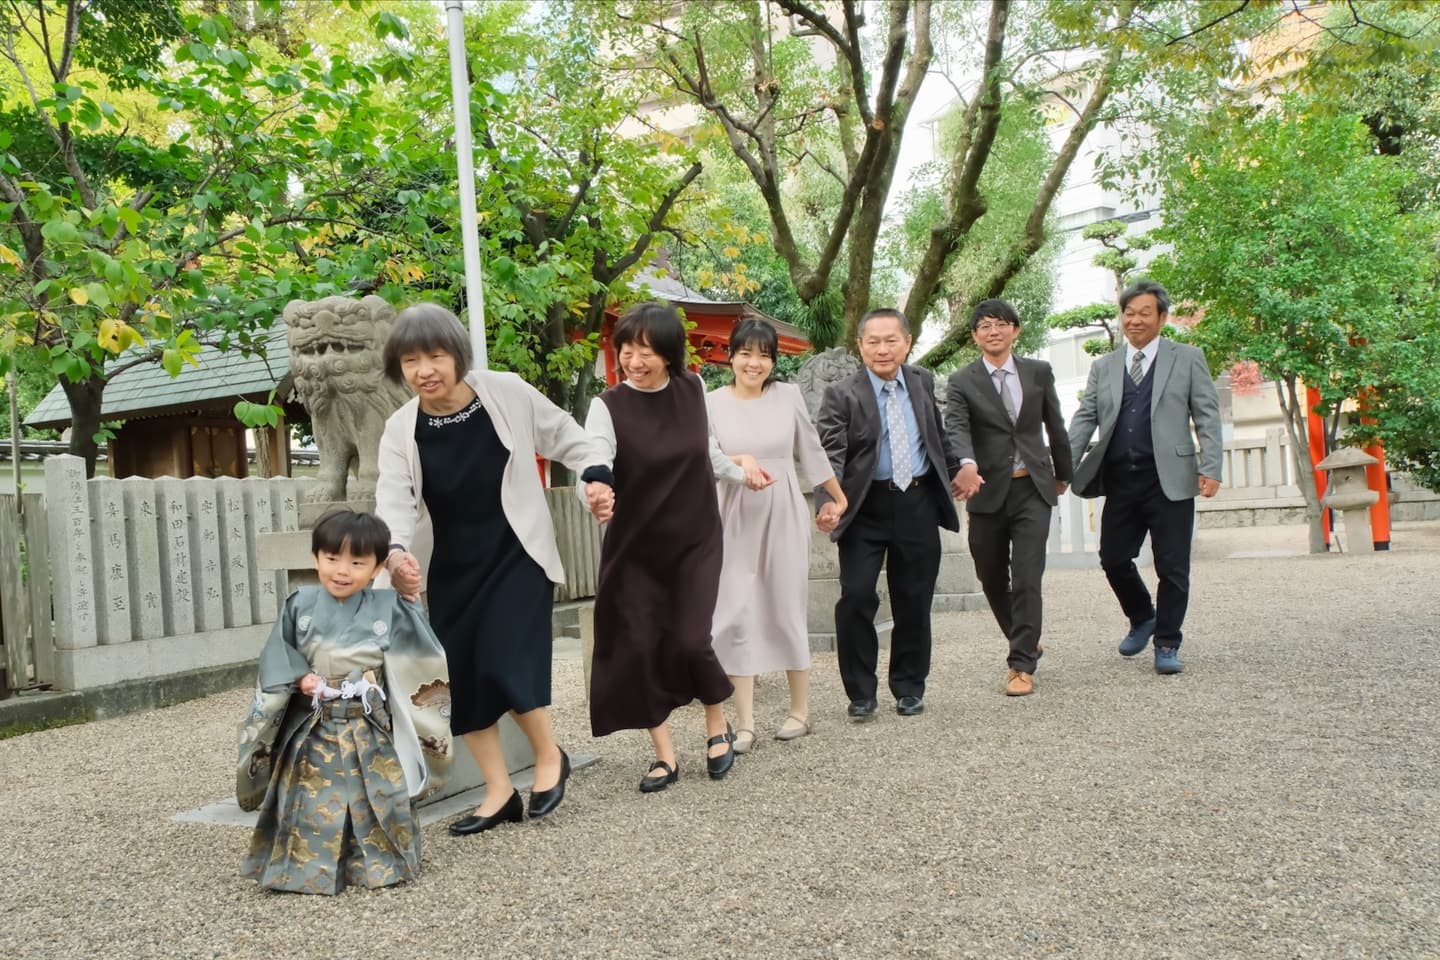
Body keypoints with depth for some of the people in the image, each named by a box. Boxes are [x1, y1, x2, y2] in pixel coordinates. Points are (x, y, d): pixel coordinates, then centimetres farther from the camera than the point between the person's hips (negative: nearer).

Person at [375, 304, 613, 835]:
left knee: (505, 662, -15)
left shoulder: (507, 393, -11)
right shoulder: (401, 429, -7)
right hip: (451, 569, 4)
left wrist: (596, 476, -11)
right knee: (460, 675, 4)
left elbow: (564, 435, 3)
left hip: (517, 555, -4)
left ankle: (550, 756, 13)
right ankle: (500, 792, 18)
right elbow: (393, 498, -17)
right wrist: (395, 551, -37)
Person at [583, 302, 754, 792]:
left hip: (695, 540, 1)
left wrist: (741, 474, 31)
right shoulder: (608, 406, -12)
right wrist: (596, 498, -49)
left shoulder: (693, 389, -2)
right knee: (637, 647, -1)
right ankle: (665, 754, 18)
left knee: (689, 641, -9)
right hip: (634, 547, 0)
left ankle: (718, 725, 20)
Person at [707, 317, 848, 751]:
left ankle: (800, 710, 22)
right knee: (737, 616, -2)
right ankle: (745, 723, 4)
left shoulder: (788, 396, 2)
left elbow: (812, 451, 12)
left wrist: (840, 498, 19)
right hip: (736, 521, 0)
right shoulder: (712, 402, -2)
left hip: (783, 518, 0)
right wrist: (741, 461, -27)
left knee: (787, 613, 7)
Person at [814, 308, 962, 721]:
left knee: (914, 601, 9)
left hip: (918, 504, 3)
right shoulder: (841, 395, -6)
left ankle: (909, 688, 25)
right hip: (866, 508, -3)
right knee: (856, 598, -7)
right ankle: (860, 693, 8)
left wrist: (956, 468, 27)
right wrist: (828, 501, -31)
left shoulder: (922, 382, 8)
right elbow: (830, 454, -16)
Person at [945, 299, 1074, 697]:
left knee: (1027, 577, -10)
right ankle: (1027, 642, 35)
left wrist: (1063, 473, 22)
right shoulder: (962, 382, -1)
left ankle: (1022, 665, -3)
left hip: (1033, 488, 0)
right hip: (988, 490, 1)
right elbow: (956, 427, -18)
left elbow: (1055, 425, 15)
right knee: (992, 578, 11)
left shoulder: (1039, 372, 6)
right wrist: (967, 464, -37)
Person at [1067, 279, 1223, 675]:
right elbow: (1085, 419, 9)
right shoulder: (1103, 367, 15)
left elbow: (1207, 417, 3)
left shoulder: (1187, 359, 8)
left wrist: (1210, 468, -8)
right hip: (1120, 479, 3)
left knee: (1172, 567, 0)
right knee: (1113, 558, 4)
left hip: (1169, 479, -3)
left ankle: (1167, 645, 13)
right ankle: (1142, 619, 30)